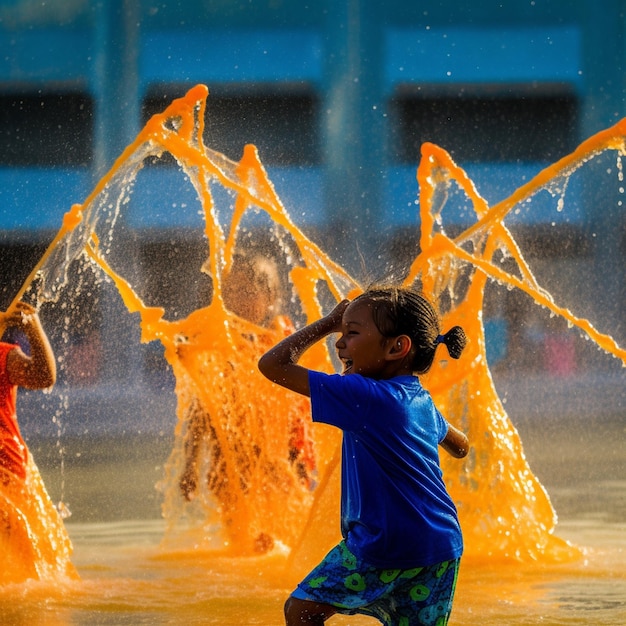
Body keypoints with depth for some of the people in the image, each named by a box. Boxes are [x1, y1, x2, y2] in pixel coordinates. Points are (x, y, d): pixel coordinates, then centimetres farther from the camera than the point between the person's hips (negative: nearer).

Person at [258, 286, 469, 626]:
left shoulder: (365, 396, -16)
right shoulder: (423, 401, 8)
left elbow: (273, 364, -14)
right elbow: (460, 447, 31)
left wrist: (327, 324, -1)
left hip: (382, 547, -7)